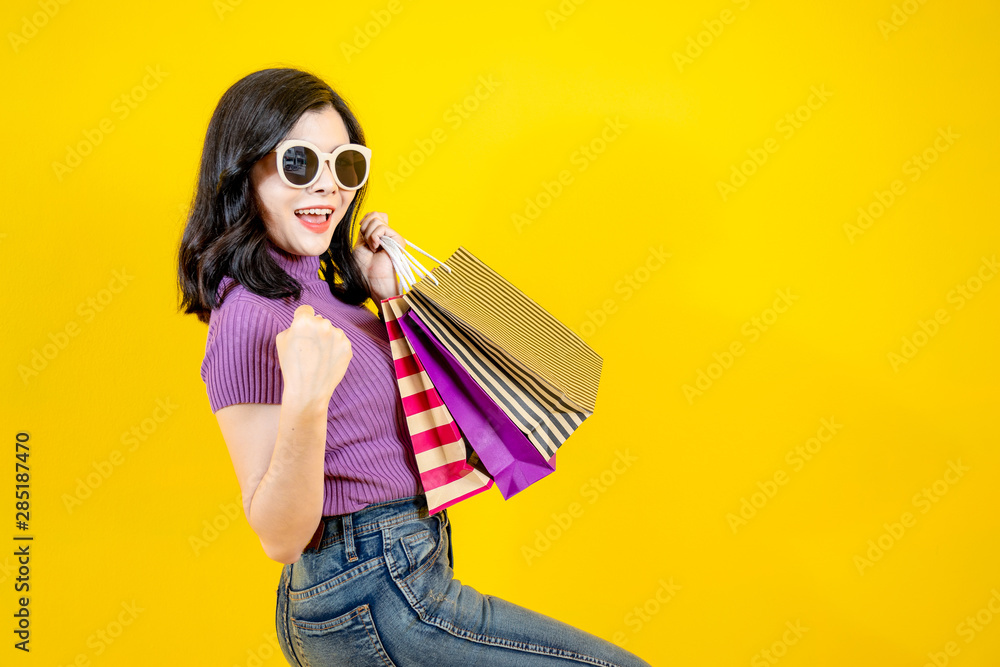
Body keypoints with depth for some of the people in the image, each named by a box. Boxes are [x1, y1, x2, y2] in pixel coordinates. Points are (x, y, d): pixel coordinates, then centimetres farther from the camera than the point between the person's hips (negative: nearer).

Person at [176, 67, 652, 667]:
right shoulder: (249, 318, -20)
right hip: (374, 603, -9)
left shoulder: (314, 287, 8)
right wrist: (304, 402, -36)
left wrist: (391, 297, 6)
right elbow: (281, 538, -21)